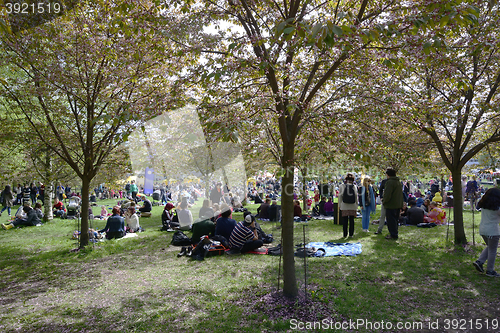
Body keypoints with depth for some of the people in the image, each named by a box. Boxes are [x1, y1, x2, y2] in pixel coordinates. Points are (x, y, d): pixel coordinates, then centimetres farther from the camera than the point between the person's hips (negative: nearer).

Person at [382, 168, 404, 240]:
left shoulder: (390, 182, -18)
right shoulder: (398, 182, 13)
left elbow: (387, 195, -23)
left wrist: (384, 201, -8)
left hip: (391, 205, -9)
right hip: (398, 204, 9)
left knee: (391, 220, -2)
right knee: (395, 220, 17)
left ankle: (393, 235, 1)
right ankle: (394, 233, 25)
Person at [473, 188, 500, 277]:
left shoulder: (483, 205, 2)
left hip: (482, 229, 6)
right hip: (492, 230, -6)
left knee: (489, 247, 23)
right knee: (492, 251, 6)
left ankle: (479, 261, 10)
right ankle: (490, 271, 14)